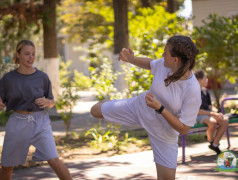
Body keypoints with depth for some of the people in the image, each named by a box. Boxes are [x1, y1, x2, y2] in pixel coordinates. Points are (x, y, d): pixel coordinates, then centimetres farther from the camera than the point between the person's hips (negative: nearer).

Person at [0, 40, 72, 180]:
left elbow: (52, 102, 12)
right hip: (17, 124, 1)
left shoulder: (42, 77, 0)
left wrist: (47, 102, -11)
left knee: (54, 160, -15)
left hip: (40, 122, -1)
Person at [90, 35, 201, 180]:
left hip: (164, 132, -4)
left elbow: (183, 129, -30)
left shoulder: (192, 91, -36)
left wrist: (159, 108, -38)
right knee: (96, 110, 11)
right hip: (139, 107, 4)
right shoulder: (164, 64, -22)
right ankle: (108, 103, 48)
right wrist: (131, 59, -14)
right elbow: (149, 64, 5)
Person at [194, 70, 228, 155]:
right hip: (198, 116, -8)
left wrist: (217, 112, -6)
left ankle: (215, 144, -9)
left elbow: (210, 106, 17)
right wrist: (212, 114, -20)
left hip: (208, 114, 8)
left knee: (225, 120, -16)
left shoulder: (205, 91, 14)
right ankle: (210, 140, -4)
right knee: (212, 122, -37)